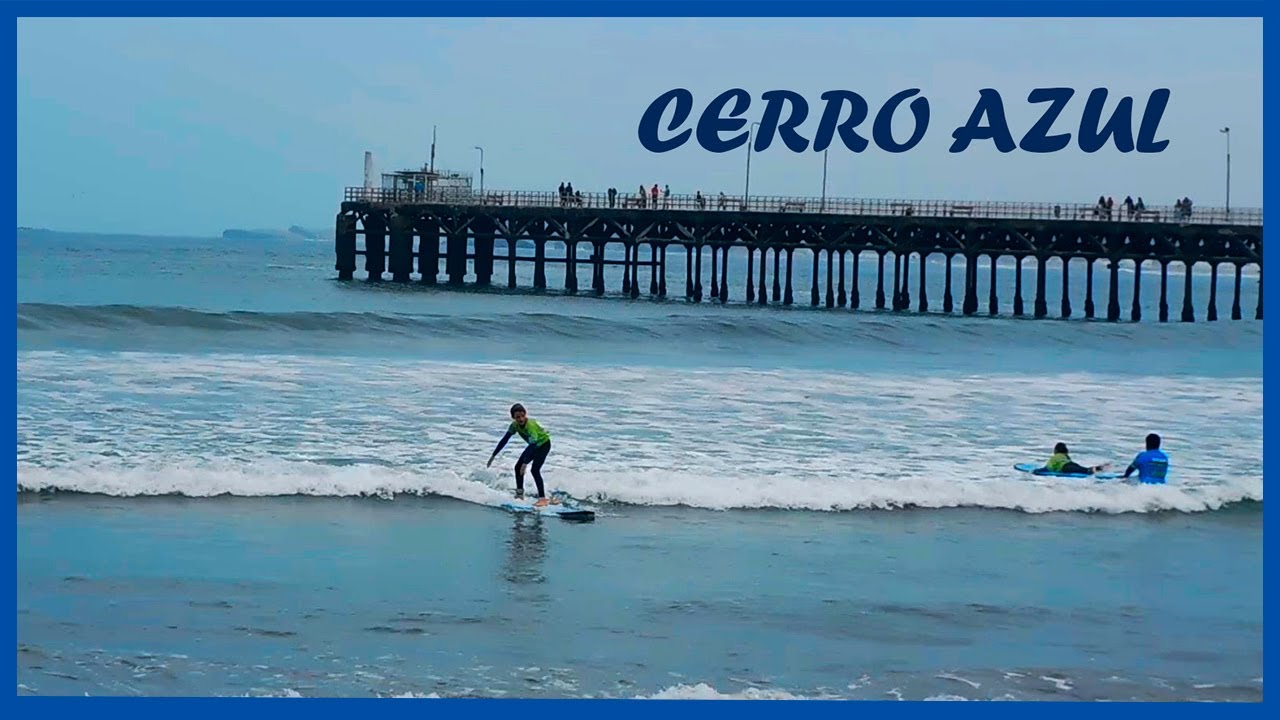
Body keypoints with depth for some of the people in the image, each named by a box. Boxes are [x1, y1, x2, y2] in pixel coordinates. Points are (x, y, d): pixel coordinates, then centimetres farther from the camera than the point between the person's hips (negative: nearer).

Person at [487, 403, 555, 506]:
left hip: (544, 443, -7)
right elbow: (504, 440, -9)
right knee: (518, 466, 6)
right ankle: (519, 493, 21)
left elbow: (532, 444, -46)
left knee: (535, 469, -22)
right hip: (534, 445, 7)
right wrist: (493, 456, -9)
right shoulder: (514, 425, -17)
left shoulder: (531, 425, -38)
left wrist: (525, 463, -53)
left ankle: (542, 498, -21)